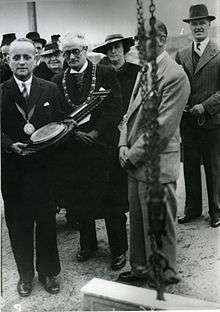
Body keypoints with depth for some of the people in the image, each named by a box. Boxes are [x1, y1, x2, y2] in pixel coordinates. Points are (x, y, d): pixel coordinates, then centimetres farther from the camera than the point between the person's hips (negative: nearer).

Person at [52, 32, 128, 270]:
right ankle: (87, 244, 33)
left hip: (102, 146, -3)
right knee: (78, 202, 12)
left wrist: (95, 133, -15)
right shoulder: (57, 81, 9)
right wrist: (75, 133, -11)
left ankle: (118, 250, 20)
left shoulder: (106, 74, 0)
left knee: (111, 203, 3)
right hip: (72, 150, 3)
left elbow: (114, 109, -7)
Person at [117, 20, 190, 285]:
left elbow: (161, 126, -19)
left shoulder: (175, 75, -15)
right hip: (135, 163, 9)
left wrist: (133, 154, -14)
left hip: (156, 164, -8)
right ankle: (140, 268, 37)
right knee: (137, 220, 19)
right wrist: (124, 145, 2)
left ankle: (165, 276, 26)